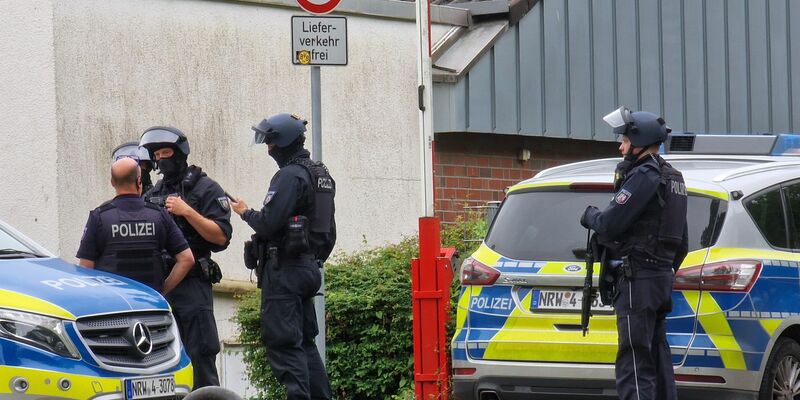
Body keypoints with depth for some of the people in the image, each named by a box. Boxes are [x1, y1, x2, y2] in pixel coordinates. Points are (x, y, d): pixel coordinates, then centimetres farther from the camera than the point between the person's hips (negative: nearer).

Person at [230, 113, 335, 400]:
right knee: (305, 341, 15)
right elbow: (329, 231, 20)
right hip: (310, 266, 10)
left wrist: (245, 212, -3)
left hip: (284, 268, -10)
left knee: (283, 343, -9)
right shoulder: (321, 175, 16)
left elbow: (268, 223, -21)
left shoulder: (290, 176, -14)